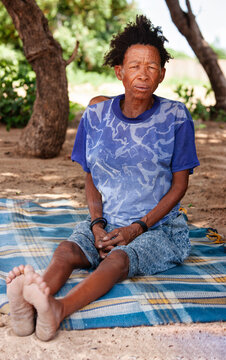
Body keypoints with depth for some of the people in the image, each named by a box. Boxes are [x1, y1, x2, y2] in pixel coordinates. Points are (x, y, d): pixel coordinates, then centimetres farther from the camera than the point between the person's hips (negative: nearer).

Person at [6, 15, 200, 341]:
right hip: (107, 222, 3)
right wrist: (98, 225, -10)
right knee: (66, 250, -27)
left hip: (159, 228, -3)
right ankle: (30, 305, -54)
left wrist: (137, 228, -13)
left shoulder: (175, 117, -4)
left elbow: (179, 185, -3)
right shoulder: (97, 115, 3)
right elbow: (91, 179, 8)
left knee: (119, 260, -34)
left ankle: (59, 310, -58)